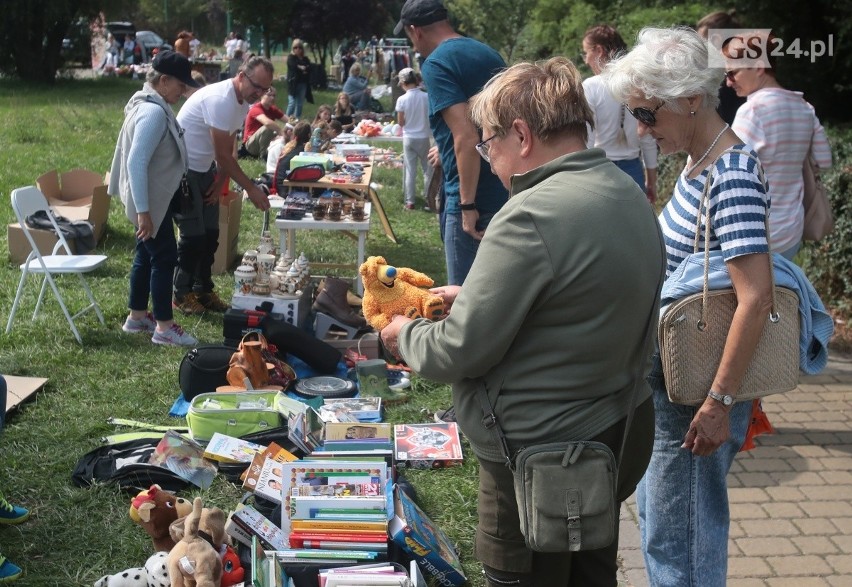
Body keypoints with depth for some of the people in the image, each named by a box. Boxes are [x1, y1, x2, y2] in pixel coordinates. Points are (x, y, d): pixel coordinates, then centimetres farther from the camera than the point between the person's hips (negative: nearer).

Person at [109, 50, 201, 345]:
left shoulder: (151, 105, 8)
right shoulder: (154, 113, -24)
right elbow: (137, 163, -29)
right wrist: (143, 211, -28)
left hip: (153, 198, 10)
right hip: (151, 200, -10)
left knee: (147, 255, 17)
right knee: (164, 258, -3)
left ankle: (136, 317, 28)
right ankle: (164, 327, 6)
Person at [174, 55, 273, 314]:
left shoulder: (243, 101, 2)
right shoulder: (220, 99, -27)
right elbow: (223, 155, -26)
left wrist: (220, 182, -2)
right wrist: (251, 188, -22)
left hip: (204, 169, 9)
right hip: (183, 169, -9)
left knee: (210, 234, 11)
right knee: (193, 235, -5)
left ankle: (203, 290, 21)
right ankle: (182, 294, 8)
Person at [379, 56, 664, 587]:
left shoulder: (532, 218, -26)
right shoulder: (629, 195, 2)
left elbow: (460, 352, -22)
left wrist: (406, 335, -2)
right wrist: (473, 297, 11)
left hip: (542, 454, -9)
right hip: (620, 436, 9)